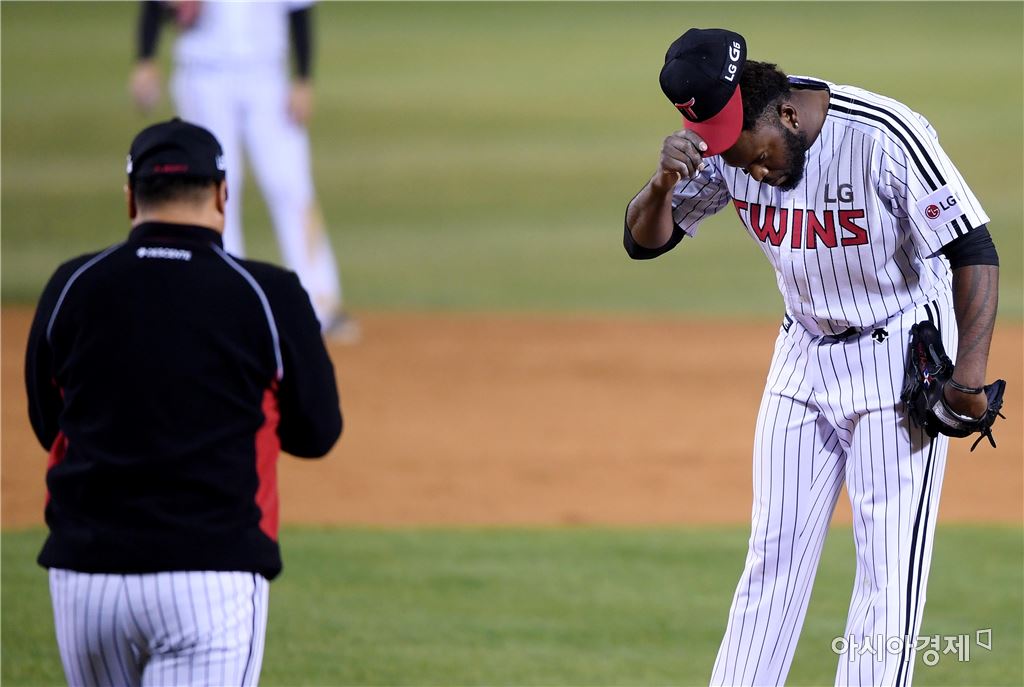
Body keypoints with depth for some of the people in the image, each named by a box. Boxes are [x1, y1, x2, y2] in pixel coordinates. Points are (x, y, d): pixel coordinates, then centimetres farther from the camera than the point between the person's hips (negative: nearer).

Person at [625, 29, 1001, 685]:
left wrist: (971, 369, -31)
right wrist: (665, 181, -25)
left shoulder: (888, 138, -26)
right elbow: (645, 240, -3)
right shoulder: (729, 147, -9)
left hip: (901, 355, -6)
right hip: (805, 355, 6)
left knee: (889, 562, -9)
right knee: (774, 556, 8)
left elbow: (974, 251, -22)